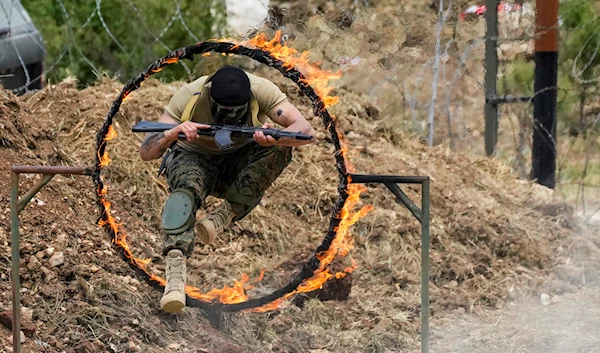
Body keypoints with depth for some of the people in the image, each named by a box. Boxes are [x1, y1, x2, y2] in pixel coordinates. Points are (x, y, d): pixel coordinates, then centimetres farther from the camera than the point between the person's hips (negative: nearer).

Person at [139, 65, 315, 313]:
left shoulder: (262, 91, -25)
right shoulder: (188, 97, -27)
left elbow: (306, 130, -31)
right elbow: (146, 153, -28)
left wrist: (274, 137, -53)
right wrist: (172, 134, -51)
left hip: (239, 164, 2)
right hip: (193, 158, -2)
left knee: (281, 147, -28)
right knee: (186, 190, -37)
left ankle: (226, 214, -23)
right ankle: (175, 271, -50)